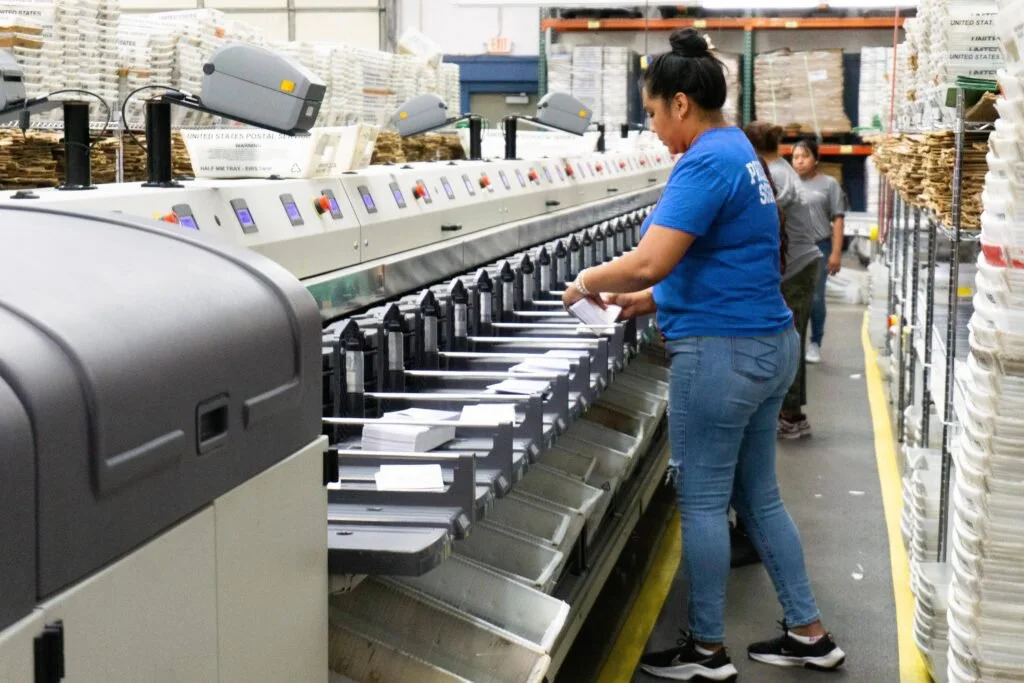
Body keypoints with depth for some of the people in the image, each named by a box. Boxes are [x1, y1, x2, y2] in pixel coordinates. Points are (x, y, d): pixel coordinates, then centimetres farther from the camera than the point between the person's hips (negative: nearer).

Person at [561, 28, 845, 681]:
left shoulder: (705, 163, -17)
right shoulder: (738, 151, 14)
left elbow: (650, 261, -25)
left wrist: (590, 281, -8)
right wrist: (646, 300, 16)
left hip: (723, 352, -10)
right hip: (767, 343, 10)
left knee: (702, 501, 2)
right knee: (758, 495, 17)